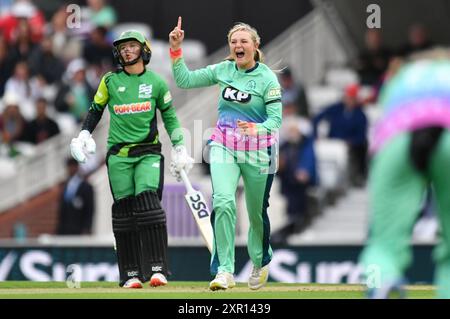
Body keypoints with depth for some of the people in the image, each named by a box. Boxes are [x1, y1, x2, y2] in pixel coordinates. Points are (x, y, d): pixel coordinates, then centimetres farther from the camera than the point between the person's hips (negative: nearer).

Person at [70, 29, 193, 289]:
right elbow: (96, 109, 16)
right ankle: (131, 274, 4)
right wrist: (84, 136, 1)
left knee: (148, 202, -17)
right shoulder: (110, 81, 6)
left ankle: (157, 268, -17)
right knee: (124, 211, -1)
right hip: (118, 156, 1)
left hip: (149, 153, -1)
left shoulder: (156, 82, 5)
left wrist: (179, 149, 7)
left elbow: (169, 116, 13)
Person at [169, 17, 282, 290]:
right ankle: (225, 271, -21)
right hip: (224, 145, 2)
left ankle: (260, 263, 39)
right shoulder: (223, 70, 2)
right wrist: (176, 51, -5)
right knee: (223, 201, -20)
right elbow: (185, 80, 6)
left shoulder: (267, 78, -10)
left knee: (257, 212, 10)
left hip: (257, 150, -2)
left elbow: (275, 119, -13)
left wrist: (257, 129, -33)